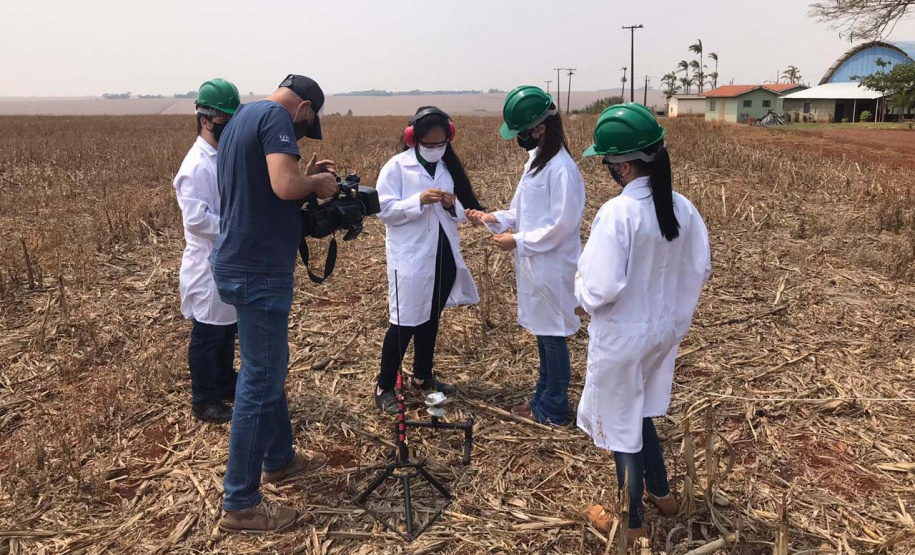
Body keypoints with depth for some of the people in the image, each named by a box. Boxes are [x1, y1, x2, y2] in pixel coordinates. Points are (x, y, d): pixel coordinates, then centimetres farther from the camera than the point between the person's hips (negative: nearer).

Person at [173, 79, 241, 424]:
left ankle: (226, 385, 36)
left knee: (227, 330, 20)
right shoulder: (197, 166, -19)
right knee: (207, 334, 4)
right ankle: (203, 401, 18)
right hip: (209, 264, -8)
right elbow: (196, 218, -25)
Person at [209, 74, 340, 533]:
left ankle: (280, 458, 40)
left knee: (269, 368, 22)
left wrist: (306, 176, 16)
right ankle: (240, 505, 8)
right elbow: (284, 186, -25)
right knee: (260, 382, -3)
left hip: (239, 263, 10)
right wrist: (317, 180, -6)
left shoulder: (240, 119, 18)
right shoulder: (276, 116, -11)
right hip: (259, 270, -10)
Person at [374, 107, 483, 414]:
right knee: (405, 323, -2)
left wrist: (452, 206, -11)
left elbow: (461, 213, 11)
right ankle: (384, 387, 11)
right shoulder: (397, 166, -7)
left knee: (431, 320, 17)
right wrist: (419, 200, -25)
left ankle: (423, 376, 34)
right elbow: (384, 210, -14)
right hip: (411, 258, -5)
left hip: (444, 256, 6)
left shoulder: (449, 166, 7)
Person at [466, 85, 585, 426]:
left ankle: (553, 410, 19)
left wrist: (517, 241, -19)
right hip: (534, 263, 9)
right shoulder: (536, 159, 8)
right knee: (542, 332, 18)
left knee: (552, 334, 4)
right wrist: (493, 218, 1)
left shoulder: (561, 168, -21)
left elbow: (562, 224, -23)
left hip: (552, 266, -9)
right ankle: (544, 397, 33)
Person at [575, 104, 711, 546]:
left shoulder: (616, 213, -26)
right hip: (663, 329, 7)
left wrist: (578, 286, -5)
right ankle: (661, 492, 45)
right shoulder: (682, 206, -5)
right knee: (639, 413, 28)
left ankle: (630, 522, 31)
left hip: (623, 338, -7)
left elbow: (601, 290, -27)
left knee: (623, 425, 13)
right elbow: (701, 269, 5)